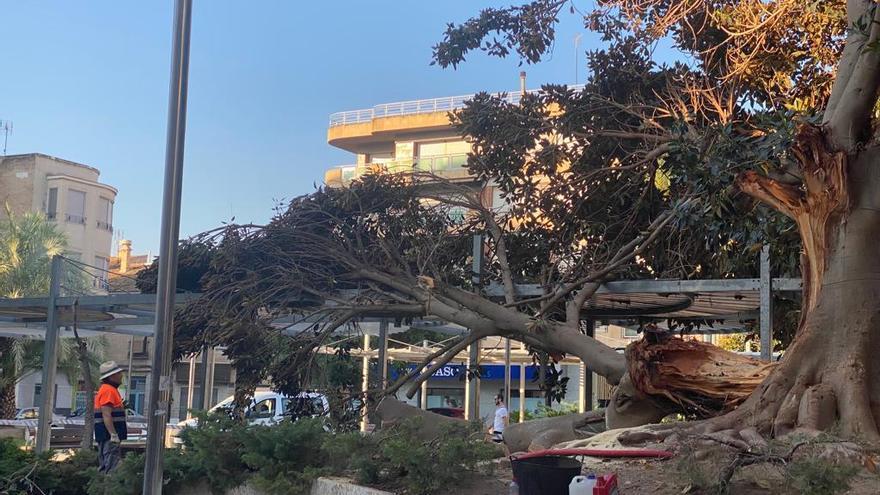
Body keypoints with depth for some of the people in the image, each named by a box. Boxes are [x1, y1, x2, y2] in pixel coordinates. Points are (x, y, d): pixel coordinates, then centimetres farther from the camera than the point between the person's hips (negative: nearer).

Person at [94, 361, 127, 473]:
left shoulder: (111, 390, 19)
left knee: (104, 465, 14)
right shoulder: (108, 390, -15)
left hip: (107, 435, 11)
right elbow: (106, 415, -23)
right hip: (109, 435, -11)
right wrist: (113, 434, -25)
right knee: (112, 464, -13)